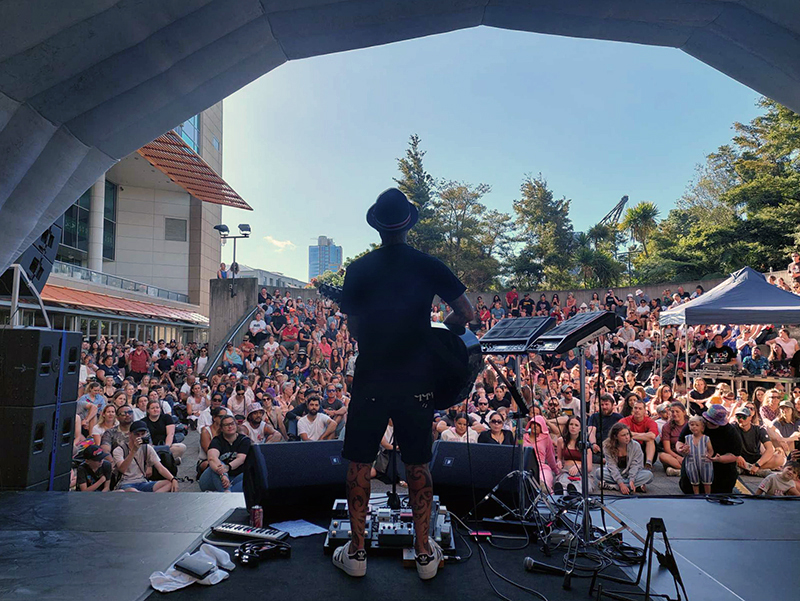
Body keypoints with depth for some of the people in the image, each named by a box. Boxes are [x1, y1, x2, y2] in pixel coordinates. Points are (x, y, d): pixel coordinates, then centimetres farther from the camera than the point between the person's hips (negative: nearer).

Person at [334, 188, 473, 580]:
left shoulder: (358, 270, -3)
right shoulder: (429, 266, -2)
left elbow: (353, 327, 1)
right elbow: (466, 312, -1)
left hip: (370, 381, -1)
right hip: (417, 381, 1)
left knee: (359, 465, 13)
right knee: (417, 466, 13)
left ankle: (356, 552, 22)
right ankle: (425, 553, 23)